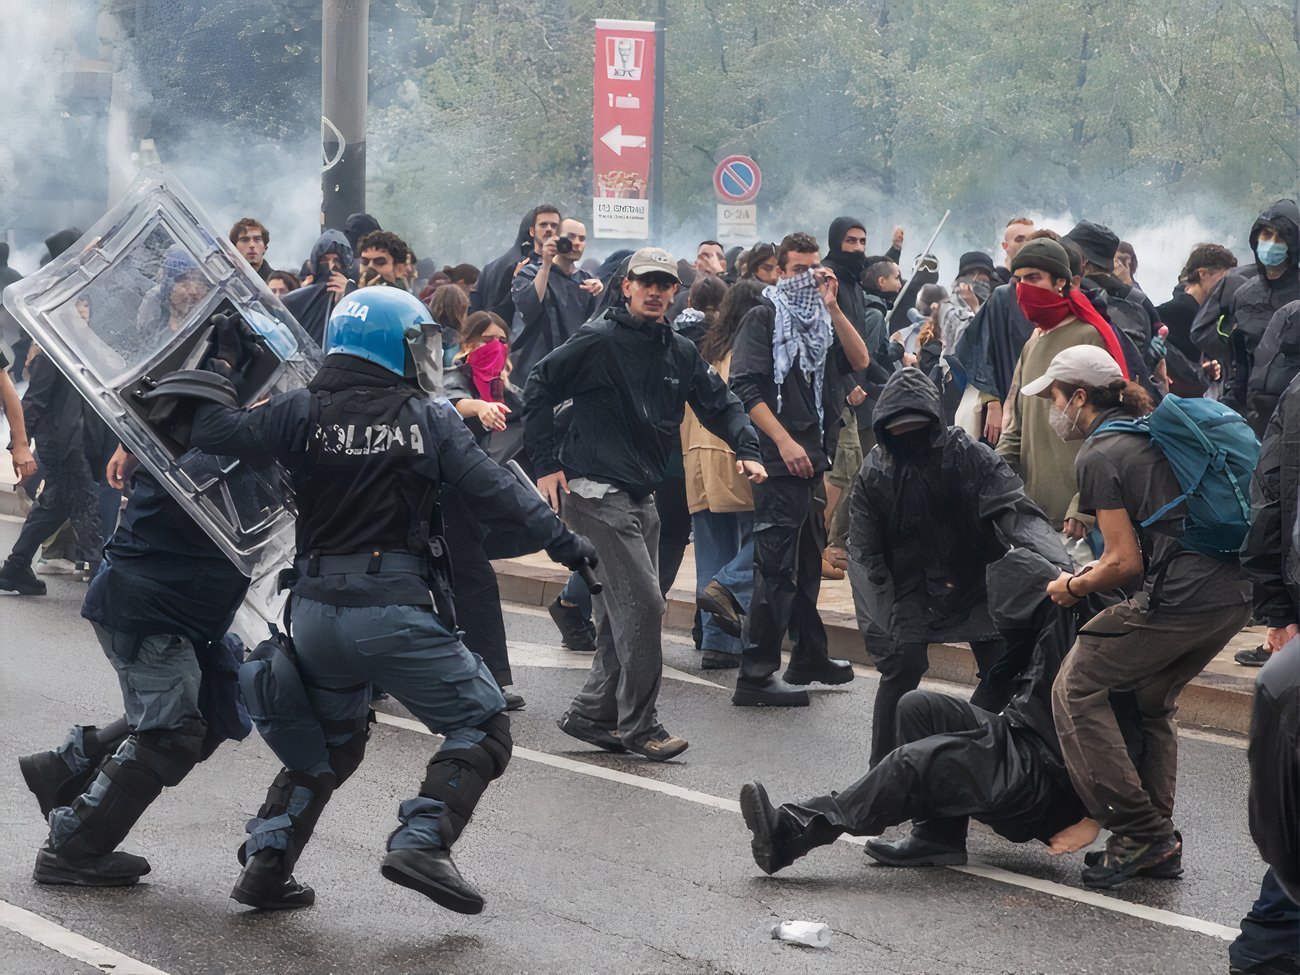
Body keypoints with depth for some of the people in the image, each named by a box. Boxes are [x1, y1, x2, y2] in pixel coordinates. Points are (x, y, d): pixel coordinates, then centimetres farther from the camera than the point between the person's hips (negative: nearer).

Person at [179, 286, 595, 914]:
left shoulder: (303, 413, 3)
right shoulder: (430, 420, -2)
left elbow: (214, 432, -2)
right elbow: (498, 493, -5)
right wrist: (571, 548, 1)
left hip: (315, 609, 5)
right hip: (396, 613, -5)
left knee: (328, 743, 25)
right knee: (482, 726, 7)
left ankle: (267, 861, 13)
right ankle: (421, 841, -11)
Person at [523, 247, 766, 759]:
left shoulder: (681, 353, 12)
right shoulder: (599, 341, -9)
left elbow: (720, 404, 14)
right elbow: (538, 389, -6)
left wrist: (746, 449, -6)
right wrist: (547, 464, -10)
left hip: (641, 497, 8)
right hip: (595, 493, -8)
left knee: (625, 614, 10)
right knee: (643, 604, -12)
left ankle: (592, 712, 20)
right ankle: (639, 724, -5)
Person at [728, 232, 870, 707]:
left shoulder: (822, 322, 17)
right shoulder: (765, 317, -4)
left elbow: (859, 361, 2)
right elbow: (745, 386, -13)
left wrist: (833, 307, -7)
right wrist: (784, 441, -19)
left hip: (812, 459, 8)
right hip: (780, 461, -8)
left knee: (808, 561, 18)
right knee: (776, 566, -10)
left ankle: (810, 658, 30)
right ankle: (756, 674, -9)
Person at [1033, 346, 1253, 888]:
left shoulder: (1099, 456, -4)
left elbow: (1126, 563, -8)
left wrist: (1071, 588, 9)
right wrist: (1099, 566, 28)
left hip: (1179, 597, -9)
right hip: (1237, 594, 9)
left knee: (1077, 691, 1)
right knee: (1152, 701, 23)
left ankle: (1139, 830, -4)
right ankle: (1159, 844, 19)